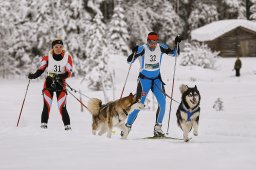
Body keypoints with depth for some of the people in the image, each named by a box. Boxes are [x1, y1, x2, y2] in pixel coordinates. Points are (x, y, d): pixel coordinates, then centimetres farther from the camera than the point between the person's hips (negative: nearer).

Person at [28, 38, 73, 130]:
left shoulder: (67, 57, -5)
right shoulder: (48, 57, -3)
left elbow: (69, 73, -9)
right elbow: (41, 69, 0)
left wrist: (60, 76, -26)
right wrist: (33, 76, -18)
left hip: (61, 84, -1)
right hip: (48, 83, 1)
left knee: (62, 107, -7)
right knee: (47, 106, -9)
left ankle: (67, 125, 0)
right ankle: (44, 123, -2)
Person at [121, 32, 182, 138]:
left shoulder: (161, 47, -6)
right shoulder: (142, 49, -17)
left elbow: (174, 54, 1)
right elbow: (129, 61, -20)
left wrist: (176, 44, -15)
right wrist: (134, 53, -39)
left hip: (157, 79, 4)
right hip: (144, 79, -4)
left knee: (162, 103, -10)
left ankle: (157, 128, -1)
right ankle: (127, 127, 1)